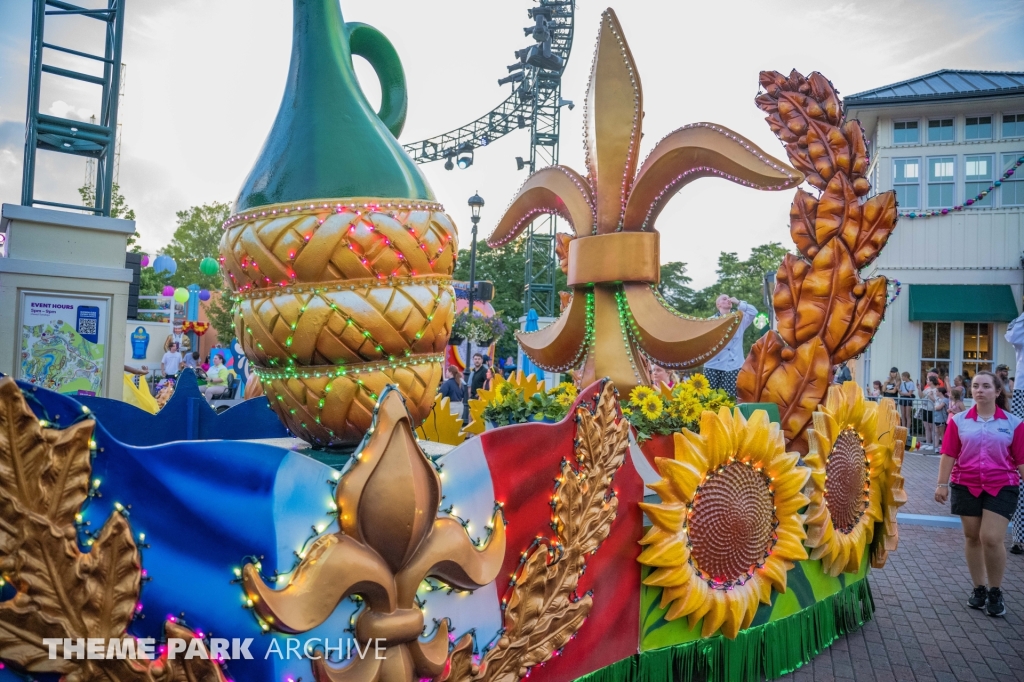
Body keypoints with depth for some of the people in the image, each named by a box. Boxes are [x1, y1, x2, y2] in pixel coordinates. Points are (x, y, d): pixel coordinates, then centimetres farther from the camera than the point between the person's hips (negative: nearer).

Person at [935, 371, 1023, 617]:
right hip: (966, 486, 2)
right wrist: (942, 484, -2)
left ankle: (996, 592, 12)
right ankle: (979, 588, 24)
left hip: (1001, 487, -2)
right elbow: (949, 454, 1)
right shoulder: (959, 421, 1)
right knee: (972, 538, 10)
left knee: (991, 539, -8)